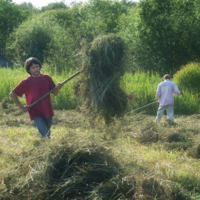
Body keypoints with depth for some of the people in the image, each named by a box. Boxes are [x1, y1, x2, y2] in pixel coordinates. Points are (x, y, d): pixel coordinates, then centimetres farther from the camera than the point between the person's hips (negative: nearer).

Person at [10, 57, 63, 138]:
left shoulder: (46, 78, 3)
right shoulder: (26, 82, -7)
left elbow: (54, 93, 11)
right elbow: (12, 94, -1)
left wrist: (57, 87, -12)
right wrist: (22, 107, -5)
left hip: (48, 112, 4)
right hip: (36, 113, -4)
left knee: (48, 135, 13)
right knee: (44, 135, -17)